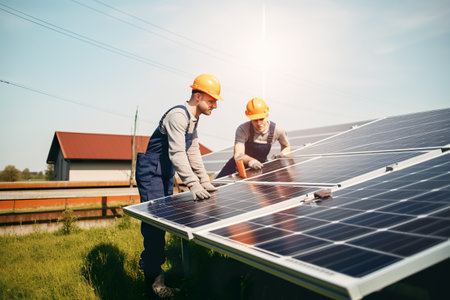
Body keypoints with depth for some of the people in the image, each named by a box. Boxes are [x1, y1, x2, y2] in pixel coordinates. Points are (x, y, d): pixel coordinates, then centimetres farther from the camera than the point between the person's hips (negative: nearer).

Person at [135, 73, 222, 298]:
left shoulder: (193, 119, 10)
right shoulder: (178, 116, -22)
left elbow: (193, 153, 14)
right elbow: (177, 154, -31)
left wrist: (205, 182, 11)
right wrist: (193, 184, -38)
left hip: (166, 175, 10)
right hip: (151, 174, -10)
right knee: (154, 222, -7)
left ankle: (149, 263, 32)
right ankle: (154, 279, 3)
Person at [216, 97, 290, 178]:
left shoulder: (277, 130, -18)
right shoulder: (242, 129, -28)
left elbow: (287, 147, 3)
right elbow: (238, 155, -39)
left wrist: (282, 154, -21)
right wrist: (250, 160, -61)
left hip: (260, 166, 3)